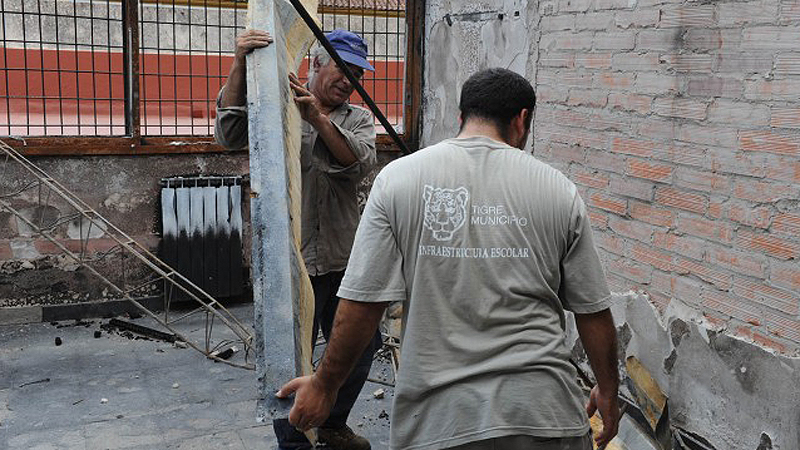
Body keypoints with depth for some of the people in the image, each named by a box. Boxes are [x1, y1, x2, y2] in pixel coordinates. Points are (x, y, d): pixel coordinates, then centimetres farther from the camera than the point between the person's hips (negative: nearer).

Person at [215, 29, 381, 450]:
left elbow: (359, 163, -12)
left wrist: (318, 117, -26)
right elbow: (230, 133, -18)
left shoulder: (358, 119, 9)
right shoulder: (275, 110, 0)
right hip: (295, 261, -4)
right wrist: (240, 64, -30)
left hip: (345, 260, 5)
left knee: (358, 351, 16)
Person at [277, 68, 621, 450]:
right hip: (546, 416, 1)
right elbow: (594, 312, 5)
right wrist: (608, 392, 21)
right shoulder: (558, 189, 1)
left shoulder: (397, 178, -3)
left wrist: (323, 385, 8)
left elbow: (361, 305, -6)